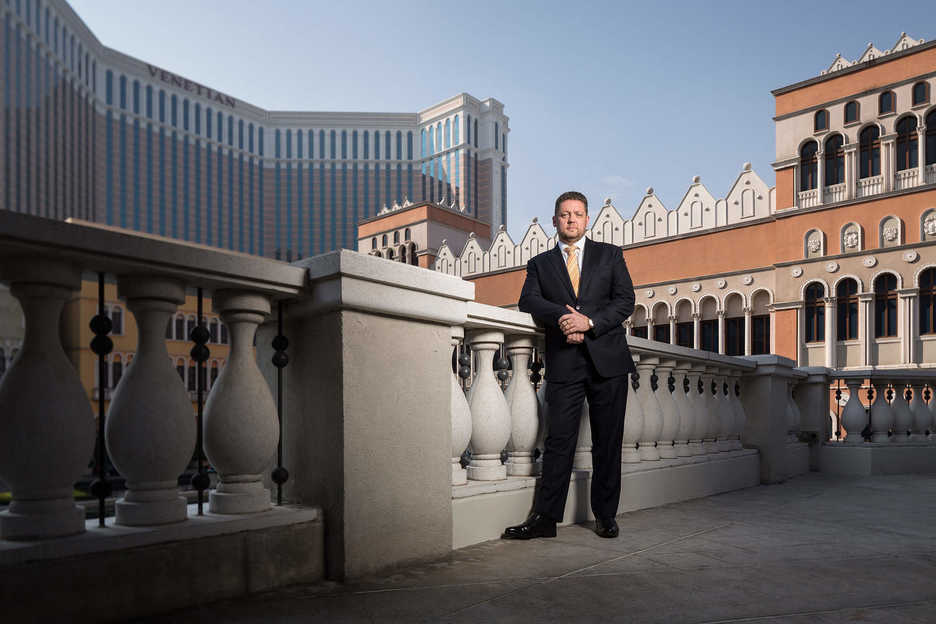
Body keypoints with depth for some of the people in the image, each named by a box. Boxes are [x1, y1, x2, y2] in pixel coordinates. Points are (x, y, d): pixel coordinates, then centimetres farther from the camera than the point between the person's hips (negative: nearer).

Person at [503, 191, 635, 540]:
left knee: (608, 442, 5)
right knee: (558, 439, -5)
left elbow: (625, 300, 3)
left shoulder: (610, 255, 14)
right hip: (564, 363, 0)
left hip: (607, 358, 1)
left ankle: (606, 516, 16)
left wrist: (589, 321, -12)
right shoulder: (540, 263, 15)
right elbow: (529, 301, 0)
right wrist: (563, 316, -18)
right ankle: (545, 518, 0)